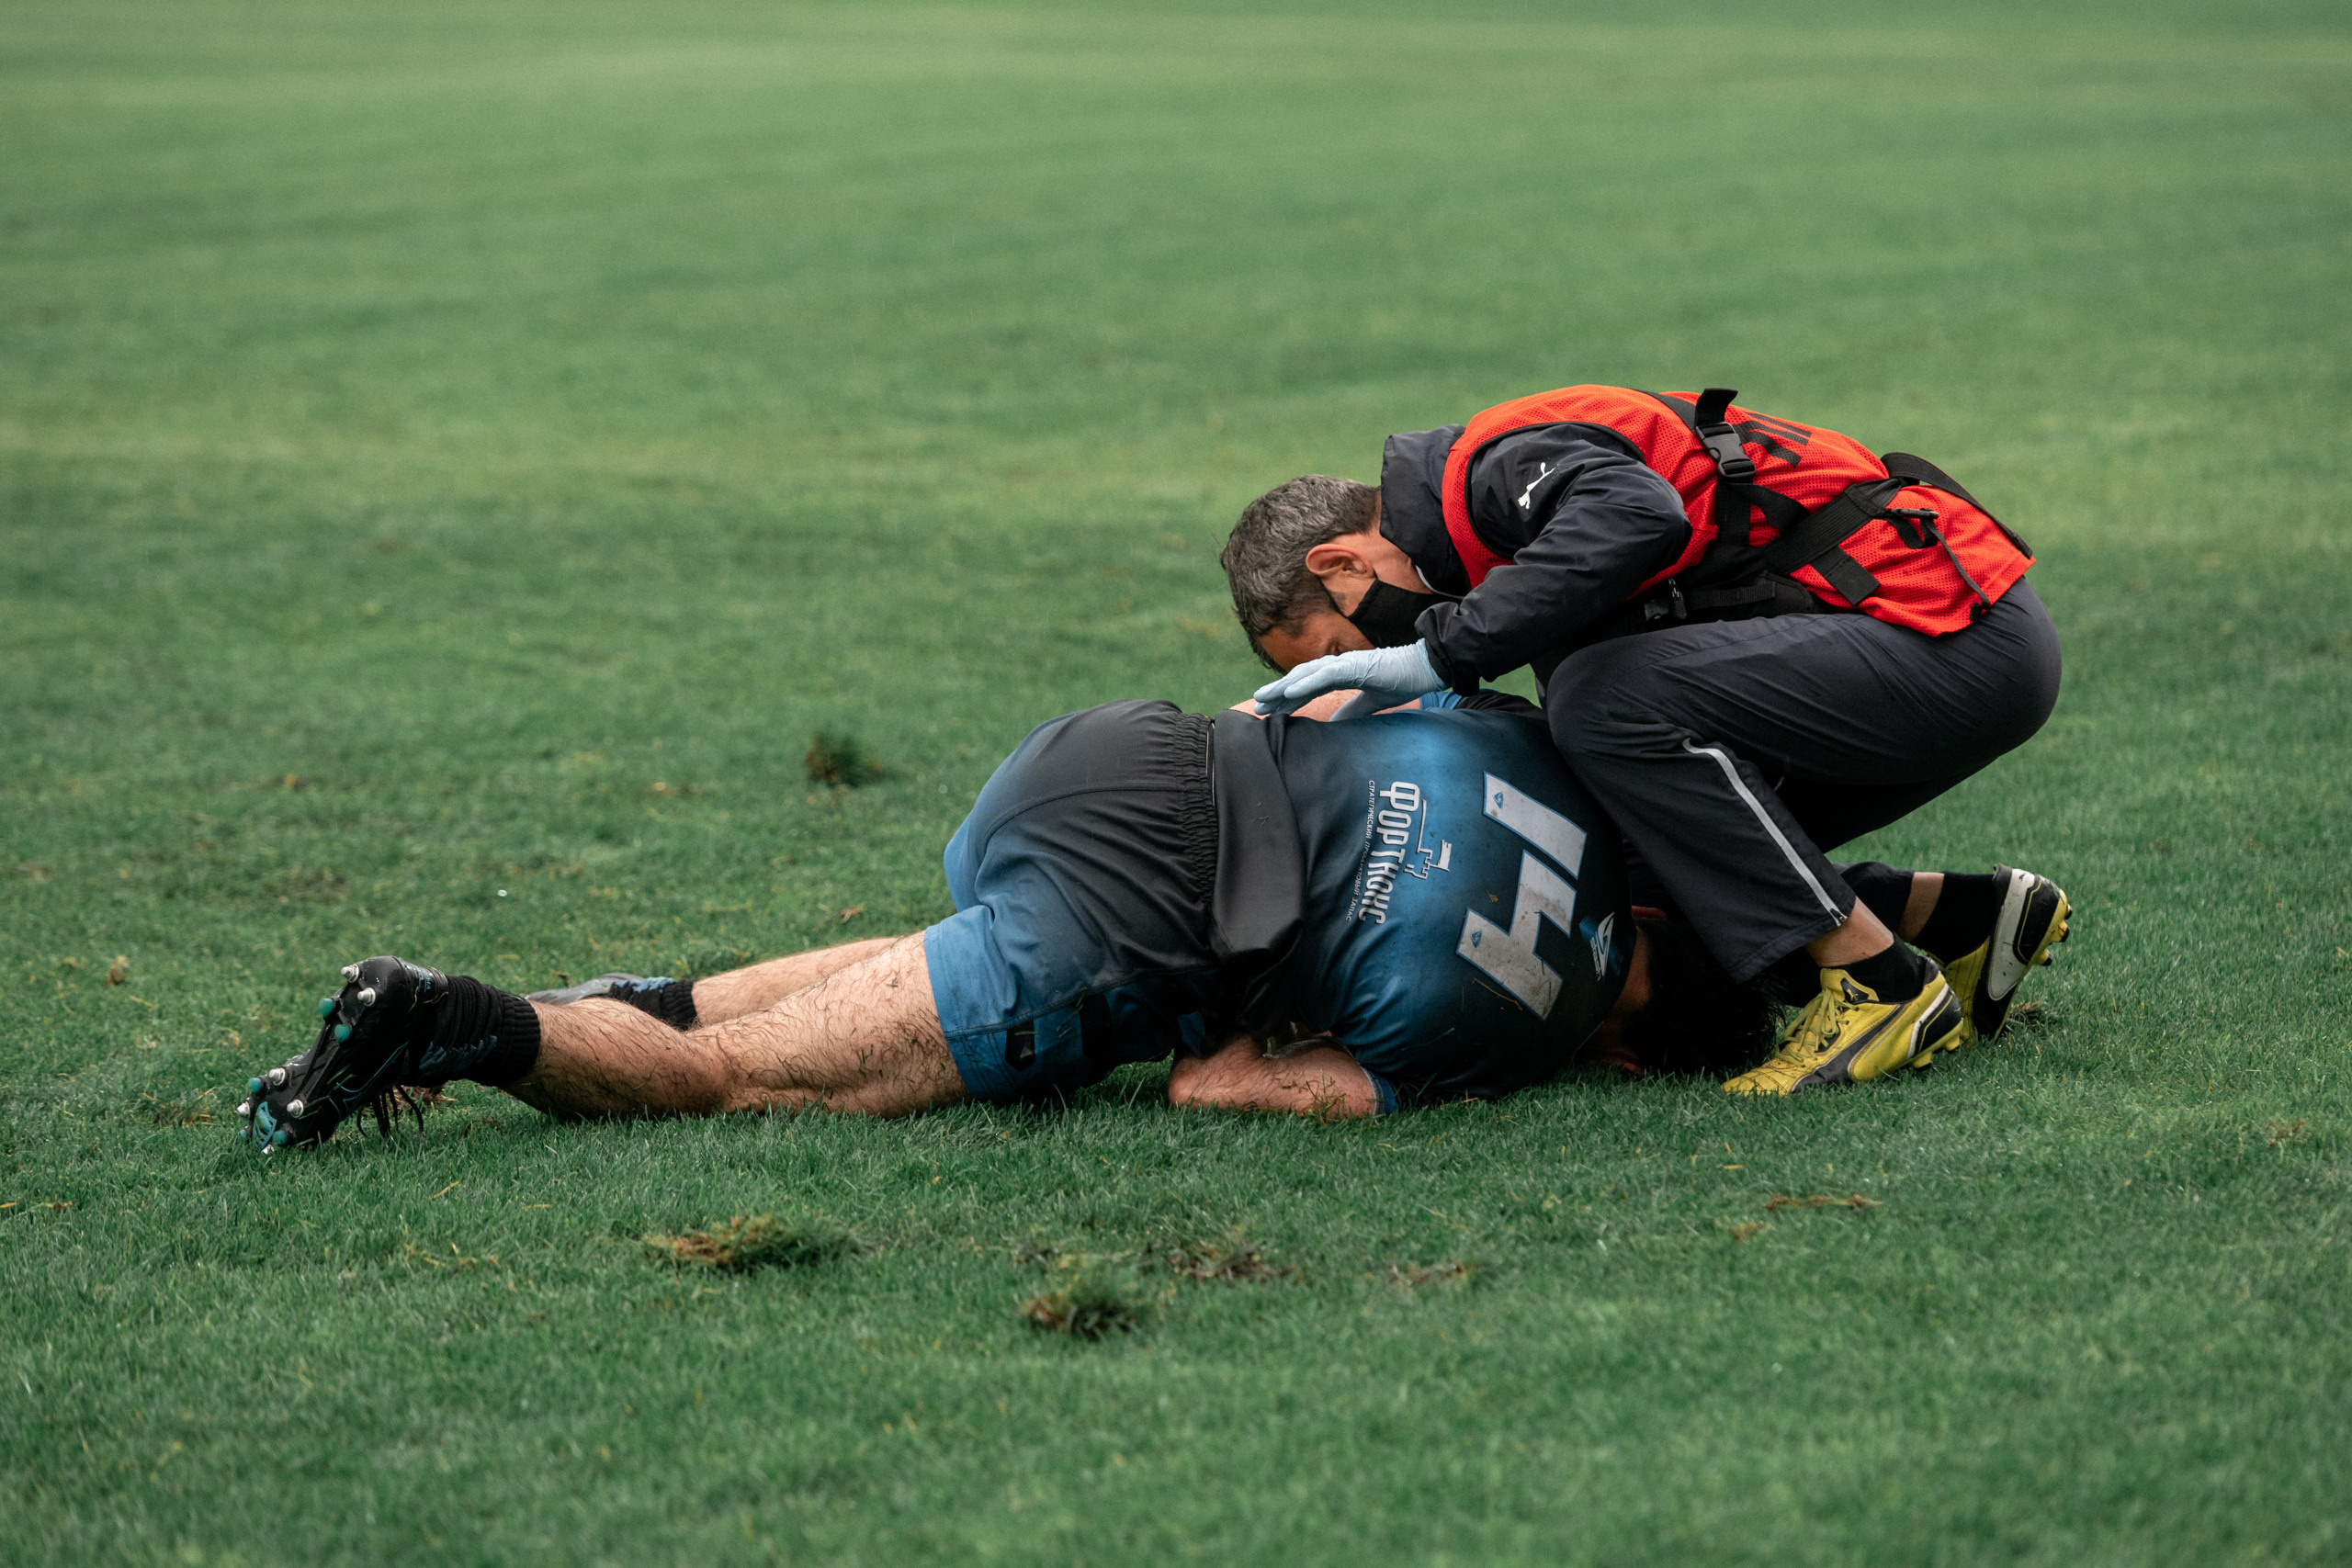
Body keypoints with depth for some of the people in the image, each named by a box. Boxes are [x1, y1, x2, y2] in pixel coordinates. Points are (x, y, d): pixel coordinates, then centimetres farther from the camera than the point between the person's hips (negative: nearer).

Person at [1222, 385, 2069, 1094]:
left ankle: (1880, 987, -15)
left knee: (1609, 701, -22)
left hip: (1961, 634, -10)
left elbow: (1640, 515, -35)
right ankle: (1973, 918, 15)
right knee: (1648, 863, 8)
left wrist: (1443, 652, -28)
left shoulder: (1493, 465, -12)